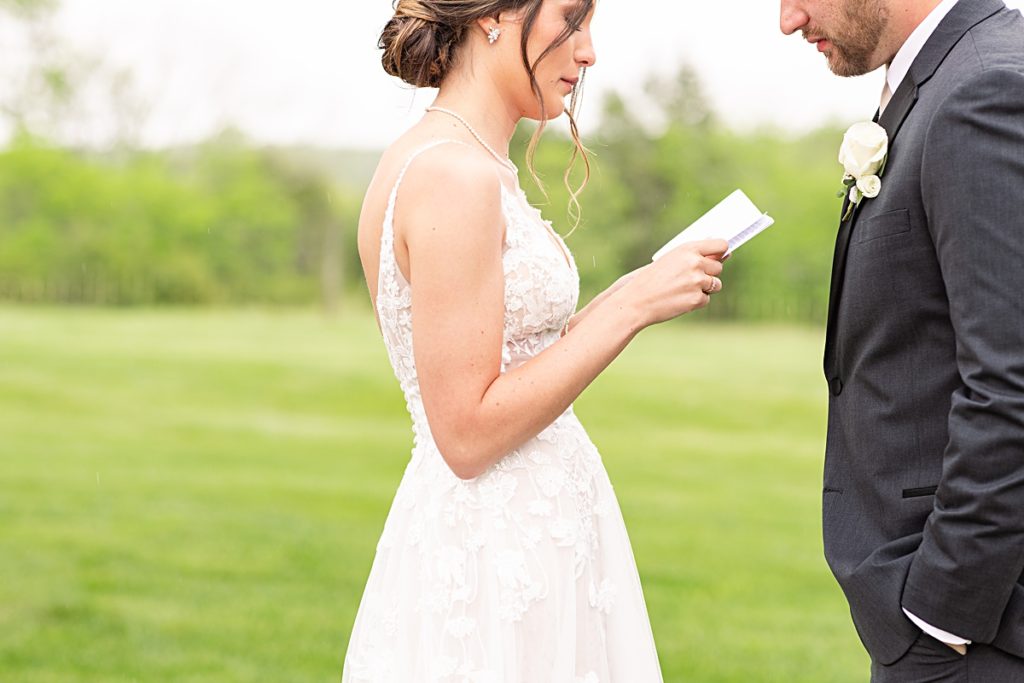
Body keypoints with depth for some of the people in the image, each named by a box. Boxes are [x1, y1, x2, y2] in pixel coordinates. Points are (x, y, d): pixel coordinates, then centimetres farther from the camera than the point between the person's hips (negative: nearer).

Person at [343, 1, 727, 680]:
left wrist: (629, 296, 8)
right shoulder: (455, 177, -19)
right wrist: (632, 307, -18)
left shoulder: (437, 161, 10)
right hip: (494, 565, -9)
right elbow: (468, 434, -21)